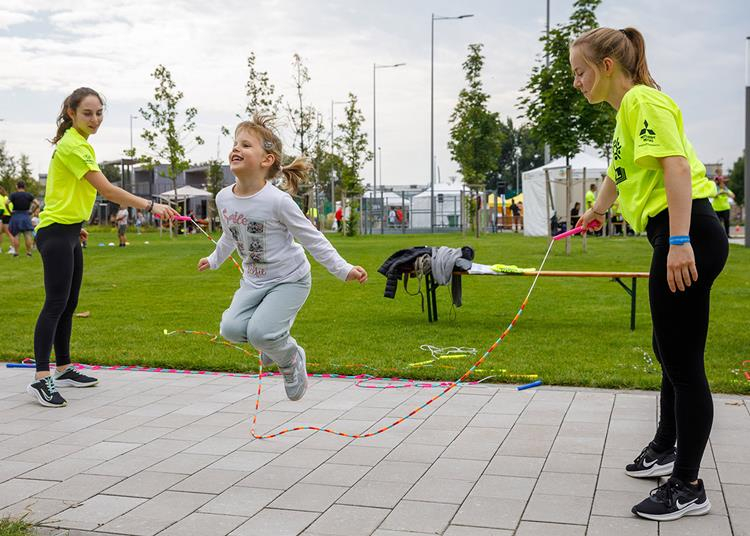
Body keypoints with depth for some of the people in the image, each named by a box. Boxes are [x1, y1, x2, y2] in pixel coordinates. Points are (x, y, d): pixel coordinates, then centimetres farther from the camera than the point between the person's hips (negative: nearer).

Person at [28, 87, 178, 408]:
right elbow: (107, 190, -24)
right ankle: (41, 379, -14)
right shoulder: (73, 145, -17)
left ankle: (63, 369, 21)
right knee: (55, 304, -13)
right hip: (56, 233, -10)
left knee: (69, 304, 13)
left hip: (68, 233, 10)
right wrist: (150, 206, -26)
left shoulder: (78, 143, 15)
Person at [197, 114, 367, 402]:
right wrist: (214, 259, 32)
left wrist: (343, 269, -19)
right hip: (254, 281, 6)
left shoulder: (277, 200, -22)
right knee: (231, 328, -16)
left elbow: (312, 238, -15)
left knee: (260, 332, -24)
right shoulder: (224, 198, -3)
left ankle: (291, 358, 10)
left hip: (290, 279, -6)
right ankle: (272, 342, 16)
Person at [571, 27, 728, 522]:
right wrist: (596, 212, 58)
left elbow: (677, 166, -21)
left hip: (688, 236, -10)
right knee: (670, 351, 21)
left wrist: (680, 242, -29)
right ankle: (667, 448, 38)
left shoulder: (643, 100, -8)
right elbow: (621, 171, 41)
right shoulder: (628, 111, 22)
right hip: (678, 239, 10)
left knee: (682, 361, -5)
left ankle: (689, 488, 5)